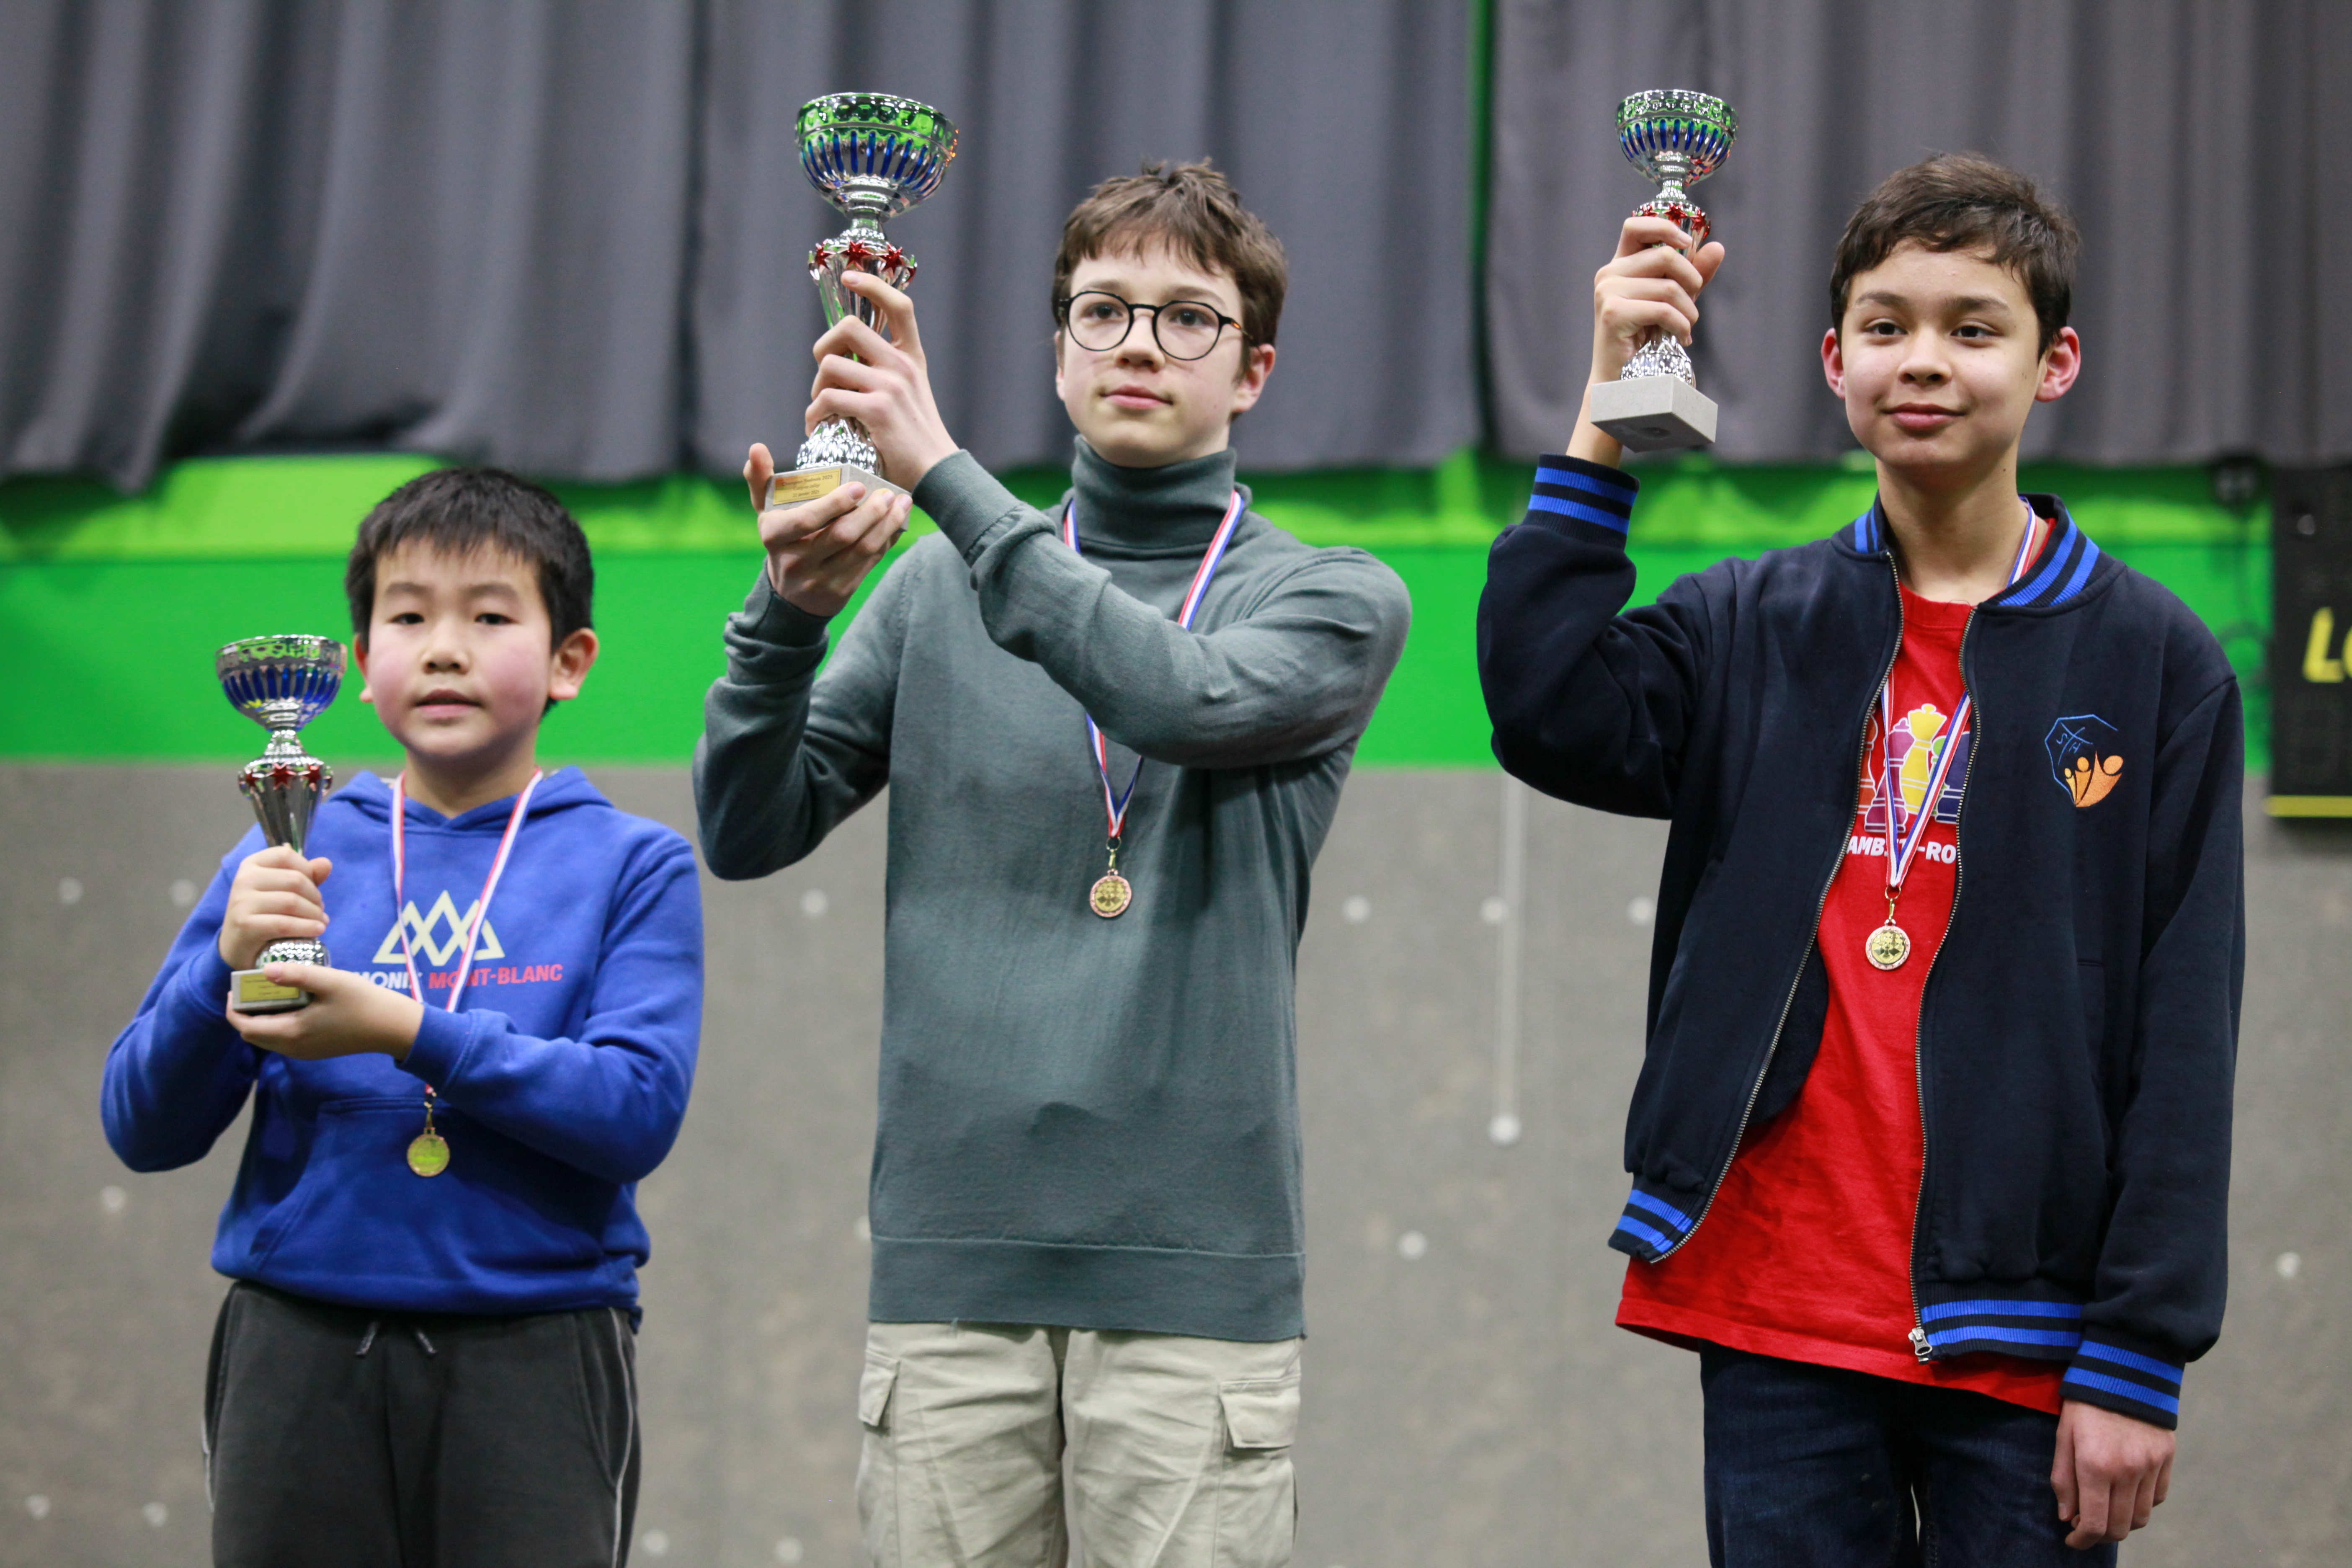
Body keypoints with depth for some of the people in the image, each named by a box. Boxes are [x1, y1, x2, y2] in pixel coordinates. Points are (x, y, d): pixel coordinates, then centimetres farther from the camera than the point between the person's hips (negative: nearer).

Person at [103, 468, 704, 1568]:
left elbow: (638, 1112, -11)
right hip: (302, 1352, 2)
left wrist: (408, 1032, -18)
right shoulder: (289, 858, 8)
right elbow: (143, 1131, 5)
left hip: (534, 1353, -2)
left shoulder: (630, 867, 2)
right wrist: (229, 965, -13)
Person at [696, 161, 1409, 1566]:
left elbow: (1183, 700, -16)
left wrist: (943, 473, -19)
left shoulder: (1336, 600, 6)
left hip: (1196, 1270, -2)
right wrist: (792, 610, -9)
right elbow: (748, 832, 9)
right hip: (952, 1254, 2)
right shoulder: (939, 588, 14)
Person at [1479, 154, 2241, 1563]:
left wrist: (2140, 1358, -8)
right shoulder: (1752, 630, 10)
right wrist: (1610, 407, -10)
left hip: (2016, 1338, -2)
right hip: (1778, 1330, 2)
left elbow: (2183, 1041, -2)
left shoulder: (2156, 663, 2)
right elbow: (1550, 715, -10)